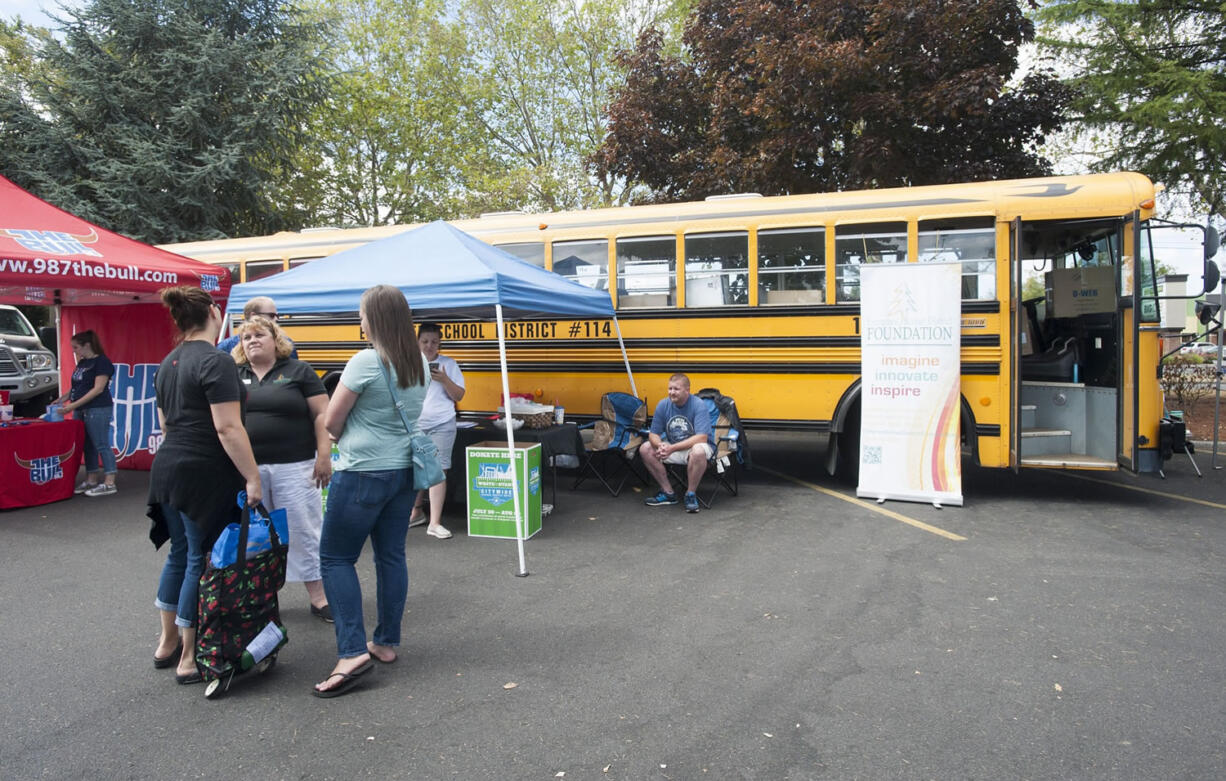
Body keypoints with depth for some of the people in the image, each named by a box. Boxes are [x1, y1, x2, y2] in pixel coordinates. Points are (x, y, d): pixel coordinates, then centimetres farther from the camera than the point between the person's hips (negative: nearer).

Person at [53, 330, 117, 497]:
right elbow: (76, 386, 23)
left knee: (101, 445, -8)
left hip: (98, 410, -9)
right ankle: (91, 480, 20)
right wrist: (61, 399, 8)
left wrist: (74, 404, -17)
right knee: (88, 446, 12)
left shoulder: (102, 362, -9)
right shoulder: (81, 363, 17)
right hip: (81, 411, 9)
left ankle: (109, 483, -6)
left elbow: (98, 389, -15)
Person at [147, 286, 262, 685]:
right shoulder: (216, 361, -15)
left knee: (180, 553, 19)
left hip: (167, 468, 9)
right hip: (204, 476, -9)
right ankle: (189, 659, 11)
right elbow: (228, 428, -20)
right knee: (203, 560, 1)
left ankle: (167, 643, 31)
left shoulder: (168, 363, 13)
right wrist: (252, 478, -18)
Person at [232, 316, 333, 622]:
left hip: (294, 467, -3)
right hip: (246, 468, 3)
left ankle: (319, 598, 9)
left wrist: (324, 455, -10)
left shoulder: (299, 371, 2)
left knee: (305, 533, 0)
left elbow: (321, 415, -2)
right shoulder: (234, 376, 11)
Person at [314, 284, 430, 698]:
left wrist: (348, 442, 11)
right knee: (391, 555, 14)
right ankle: (387, 642, 22)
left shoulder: (366, 361, -16)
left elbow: (330, 422, -9)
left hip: (363, 473, -7)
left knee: (335, 558, 2)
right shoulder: (421, 364, 7)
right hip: (405, 469, 7)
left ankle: (353, 652, -4)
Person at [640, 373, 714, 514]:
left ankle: (691, 494, -16)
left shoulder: (698, 405, -20)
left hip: (695, 445, -5)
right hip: (672, 446, 6)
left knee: (698, 451, -39)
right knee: (645, 449, -14)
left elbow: (701, 437, -28)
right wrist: (660, 446, -28)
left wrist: (672, 448, -34)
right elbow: (653, 434, -2)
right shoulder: (663, 405, -6)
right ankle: (668, 493, -4)